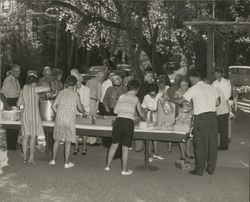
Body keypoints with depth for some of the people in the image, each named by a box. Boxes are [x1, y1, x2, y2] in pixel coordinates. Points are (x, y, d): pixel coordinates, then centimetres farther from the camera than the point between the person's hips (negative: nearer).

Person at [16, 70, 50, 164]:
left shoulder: (23, 89, 8)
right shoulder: (34, 89, -10)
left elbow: (18, 104, 14)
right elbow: (48, 88, -15)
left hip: (25, 115, 5)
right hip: (34, 115, -5)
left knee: (25, 137, 10)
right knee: (33, 137, 2)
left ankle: (25, 157, 15)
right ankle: (31, 158, 5)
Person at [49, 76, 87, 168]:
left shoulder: (61, 93, 6)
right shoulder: (75, 94, -2)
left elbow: (54, 106, 6)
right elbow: (80, 107, 1)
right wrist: (84, 112, 22)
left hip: (59, 120, 3)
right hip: (70, 121, -3)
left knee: (57, 140, 15)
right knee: (68, 142, 4)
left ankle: (53, 160, 22)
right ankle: (67, 162, 10)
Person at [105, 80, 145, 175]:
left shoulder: (122, 97, 12)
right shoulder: (136, 99, 7)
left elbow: (115, 111, 9)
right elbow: (141, 113, 16)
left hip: (119, 120, 3)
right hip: (129, 122, -2)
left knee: (114, 144, 15)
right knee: (125, 148, 6)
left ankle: (108, 165, 22)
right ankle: (124, 169, 16)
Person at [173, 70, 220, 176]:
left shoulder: (194, 89, -3)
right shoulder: (212, 87, 12)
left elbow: (180, 101, -3)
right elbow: (217, 102, 12)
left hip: (201, 118, -5)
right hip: (213, 116, 5)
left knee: (201, 145, 3)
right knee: (212, 144, 11)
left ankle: (199, 170, 9)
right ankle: (211, 169, 20)